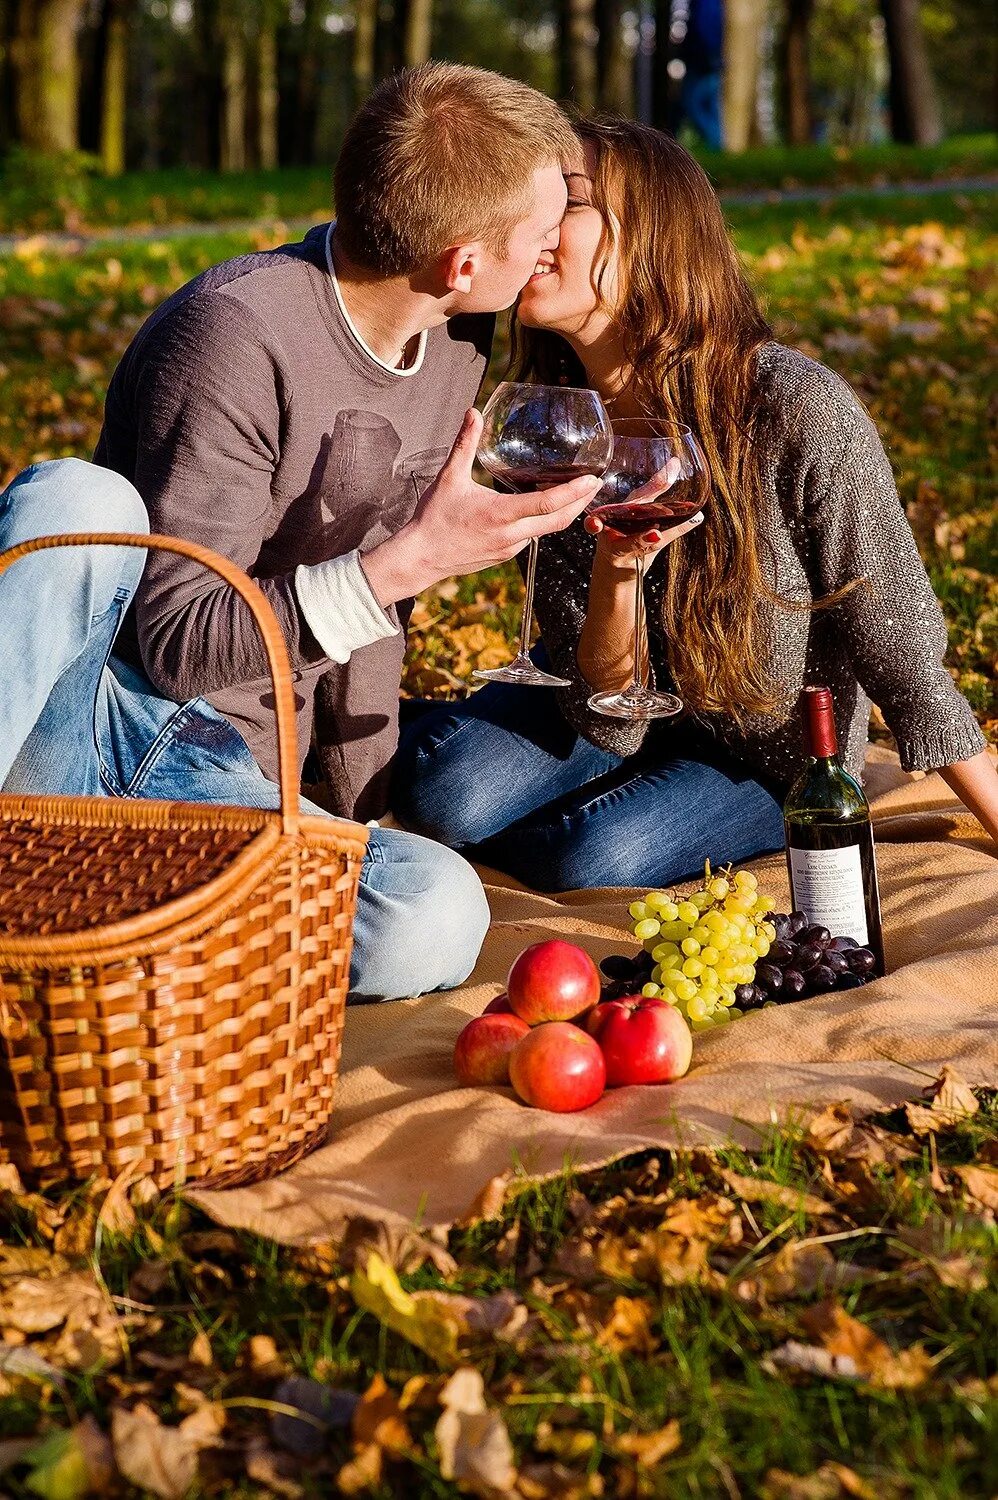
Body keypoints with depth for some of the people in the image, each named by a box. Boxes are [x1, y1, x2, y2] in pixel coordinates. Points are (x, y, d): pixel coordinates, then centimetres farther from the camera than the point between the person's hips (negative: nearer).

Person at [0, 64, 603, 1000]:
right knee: (78, 499, -35)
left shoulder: (456, 345, 8)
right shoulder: (240, 335, -17)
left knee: (436, 922, -25)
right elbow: (177, 645, -17)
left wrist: (367, 816, 14)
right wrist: (410, 561, -25)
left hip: (224, 785, 6)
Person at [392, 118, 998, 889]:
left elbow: (901, 657, -19)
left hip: (775, 760, -3)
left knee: (594, 853, -29)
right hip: (638, 718, 3)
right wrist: (612, 577, -35)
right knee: (441, 789, -22)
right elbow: (605, 717, -16)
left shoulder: (796, 410, -29)